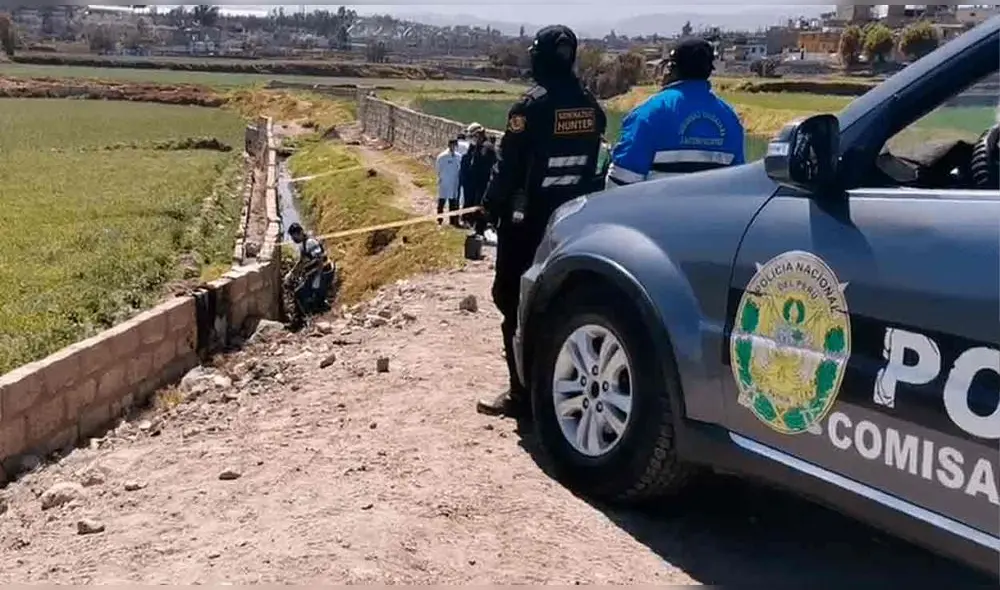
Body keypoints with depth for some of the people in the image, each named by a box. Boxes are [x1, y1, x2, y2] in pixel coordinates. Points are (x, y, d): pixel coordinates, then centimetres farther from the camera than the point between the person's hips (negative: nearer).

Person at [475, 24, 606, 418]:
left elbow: (509, 166, -13)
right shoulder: (590, 106, 6)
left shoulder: (533, 105, -14)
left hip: (528, 219, -6)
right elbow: (592, 165, 11)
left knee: (517, 301, 0)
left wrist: (489, 210, -3)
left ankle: (523, 393, -1)